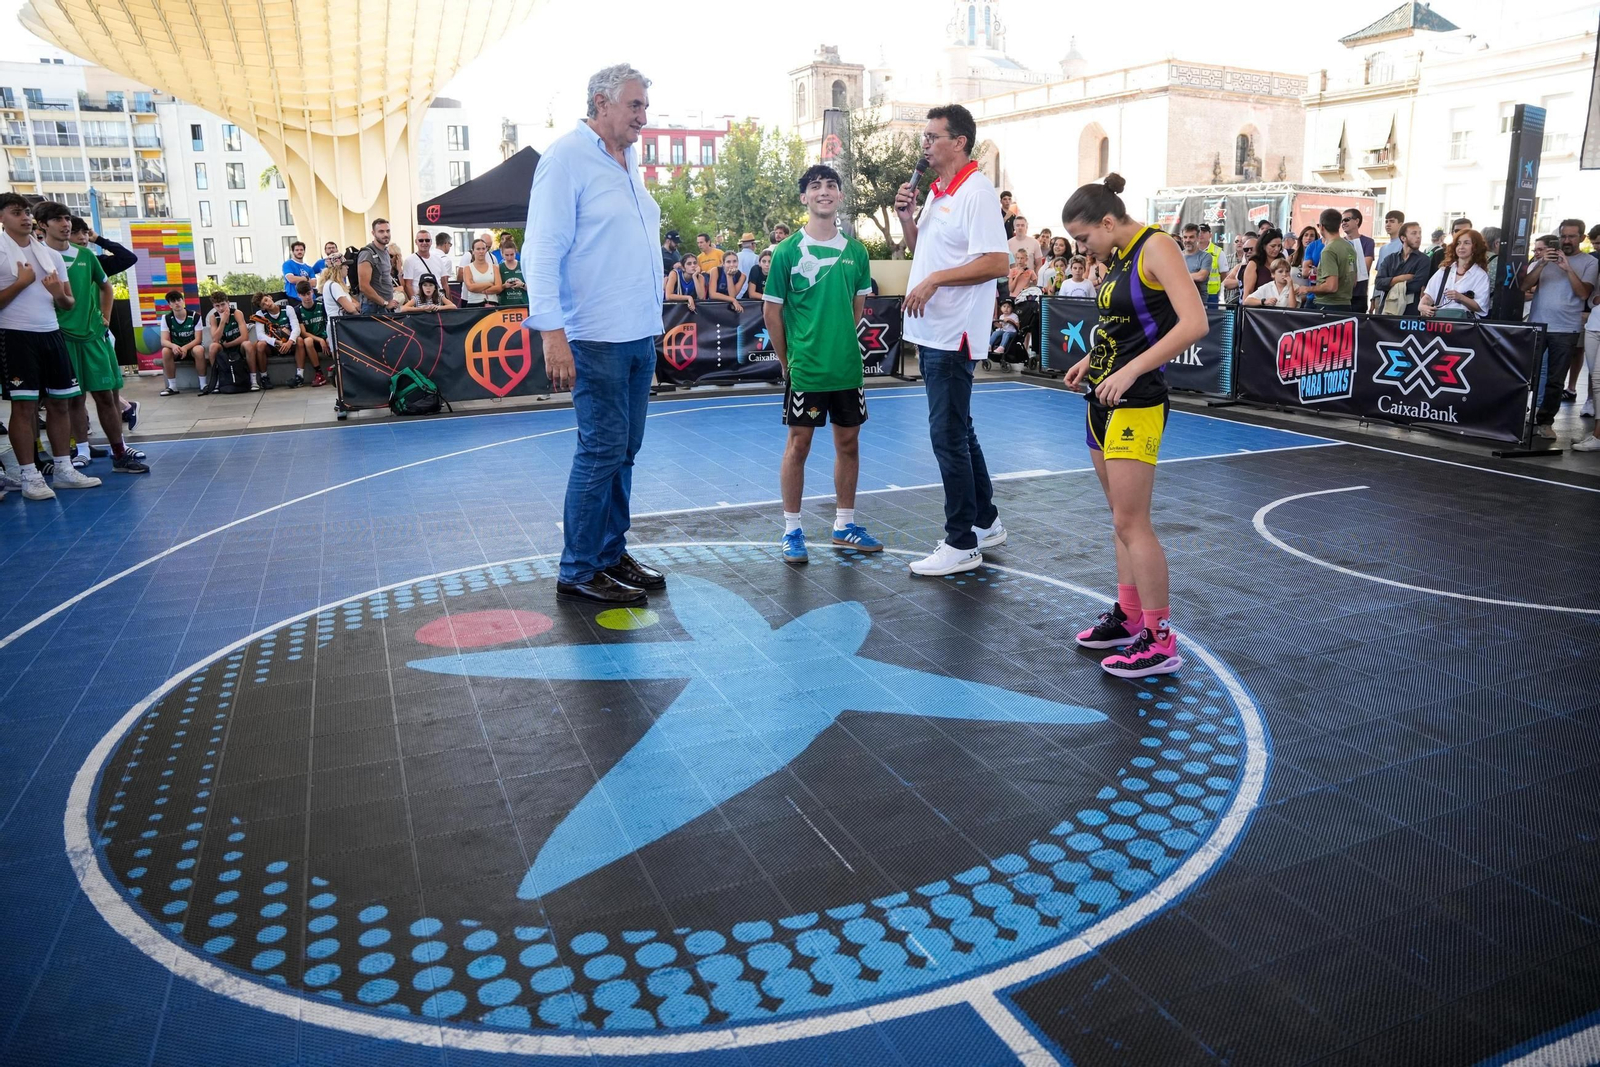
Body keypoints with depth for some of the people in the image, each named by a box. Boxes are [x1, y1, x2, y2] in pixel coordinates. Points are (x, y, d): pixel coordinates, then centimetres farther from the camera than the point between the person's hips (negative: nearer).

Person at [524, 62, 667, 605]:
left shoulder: (629, 160, 17)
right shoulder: (567, 157, -8)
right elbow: (543, 251, -14)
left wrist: (653, 319, 16)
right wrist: (551, 332, -23)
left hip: (640, 335, 8)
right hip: (597, 337, -8)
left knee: (624, 449, 11)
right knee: (602, 450, -6)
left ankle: (611, 554, 22)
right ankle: (577, 572, 4)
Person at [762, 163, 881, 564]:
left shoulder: (856, 251, 5)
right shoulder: (788, 251, -5)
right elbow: (771, 311, -2)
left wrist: (841, 344, 11)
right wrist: (787, 360, 0)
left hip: (848, 366, 4)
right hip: (804, 368, -4)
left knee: (848, 444, 10)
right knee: (798, 445, 2)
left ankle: (844, 524, 24)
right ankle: (792, 530, 13)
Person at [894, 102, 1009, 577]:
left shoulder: (976, 192, -14)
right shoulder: (936, 192, 14)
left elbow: (997, 262, -21)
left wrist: (935, 280, -21)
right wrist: (905, 216, 6)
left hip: (953, 334, -10)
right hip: (931, 330, 10)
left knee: (948, 435, -6)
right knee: (958, 431, 16)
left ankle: (962, 543, 3)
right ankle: (985, 522, 29)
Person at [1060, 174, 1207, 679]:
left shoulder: (1156, 246, -12)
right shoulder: (1120, 257, 13)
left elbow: (1193, 323, -22)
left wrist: (1130, 371, -25)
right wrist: (1091, 360, 13)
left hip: (1136, 404, -9)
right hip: (1104, 397, 9)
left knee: (1131, 522, -8)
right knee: (1121, 516, 14)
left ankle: (1160, 641, 0)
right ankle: (1129, 614, 25)